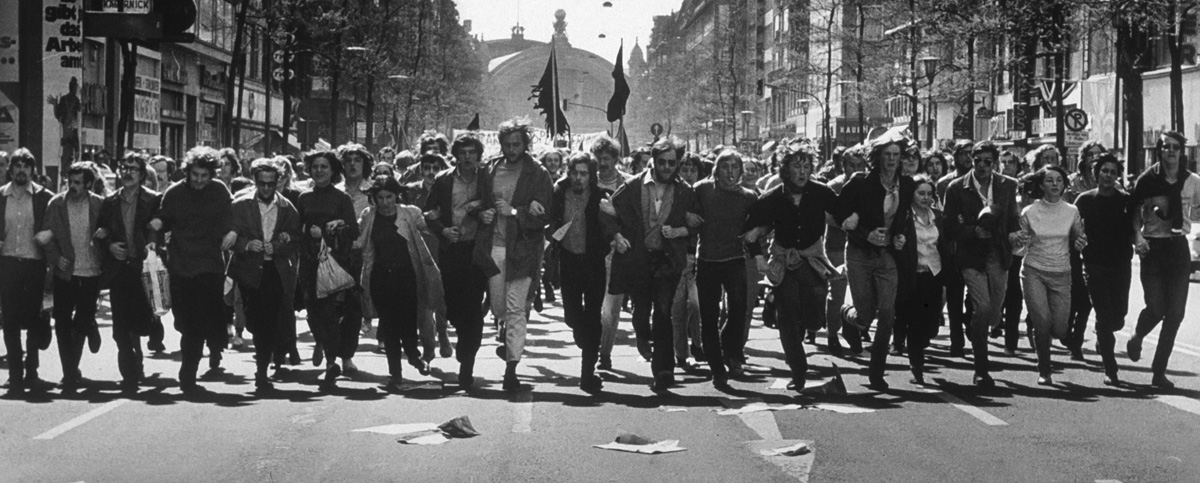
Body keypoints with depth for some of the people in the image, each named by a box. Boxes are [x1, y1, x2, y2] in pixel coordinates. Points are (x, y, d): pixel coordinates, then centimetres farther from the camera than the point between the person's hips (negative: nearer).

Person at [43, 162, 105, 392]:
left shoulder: (99, 205, -2)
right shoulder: (56, 205, 0)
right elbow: (48, 237, 0)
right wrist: (55, 258, -13)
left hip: (91, 272, -1)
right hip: (65, 273, 1)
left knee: (82, 322, 5)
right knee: (62, 325, 0)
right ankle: (70, 374, 8)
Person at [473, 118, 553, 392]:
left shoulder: (538, 175, -3)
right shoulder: (490, 171, 10)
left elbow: (545, 216, -10)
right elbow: (479, 204, 23)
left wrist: (514, 212, -20)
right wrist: (482, 214, 0)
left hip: (522, 249, -4)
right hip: (493, 248, 4)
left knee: (516, 309, -7)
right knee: (498, 307, 9)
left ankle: (511, 367, -4)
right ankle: (511, 339, 41)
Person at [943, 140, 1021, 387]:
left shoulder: (1008, 186, 5)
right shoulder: (957, 188, -5)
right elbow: (950, 229, -4)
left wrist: (1013, 233, -4)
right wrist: (973, 231, -20)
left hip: (998, 256, 4)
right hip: (971, 256, -4)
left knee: (994, 314, 7)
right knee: (983, 307, -17)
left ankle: (973, 334, 44)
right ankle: (981, 370, -7)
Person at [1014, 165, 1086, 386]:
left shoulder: (1071, 212, 1)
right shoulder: (1029, 213, -3)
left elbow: (1077, 240, 14)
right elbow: (1020, 242, 8)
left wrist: (1081, 243, -9)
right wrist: (1019, 240, -15)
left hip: (1061, 275, 2)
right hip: (1034, 272, -2)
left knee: (1059, 329, -4)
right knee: (1043, 321, -17)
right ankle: (1044, 371, 1)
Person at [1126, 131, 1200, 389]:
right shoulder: (1147, 180, -4)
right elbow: (1135, 213, 2)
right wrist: (1138, 236, -14)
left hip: (1179, 247, 2)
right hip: (1153, 247, -2)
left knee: (1176, 312, -1)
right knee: (1156, 307, -9)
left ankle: (1159, 370, 9)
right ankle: (1136, 338, 27)